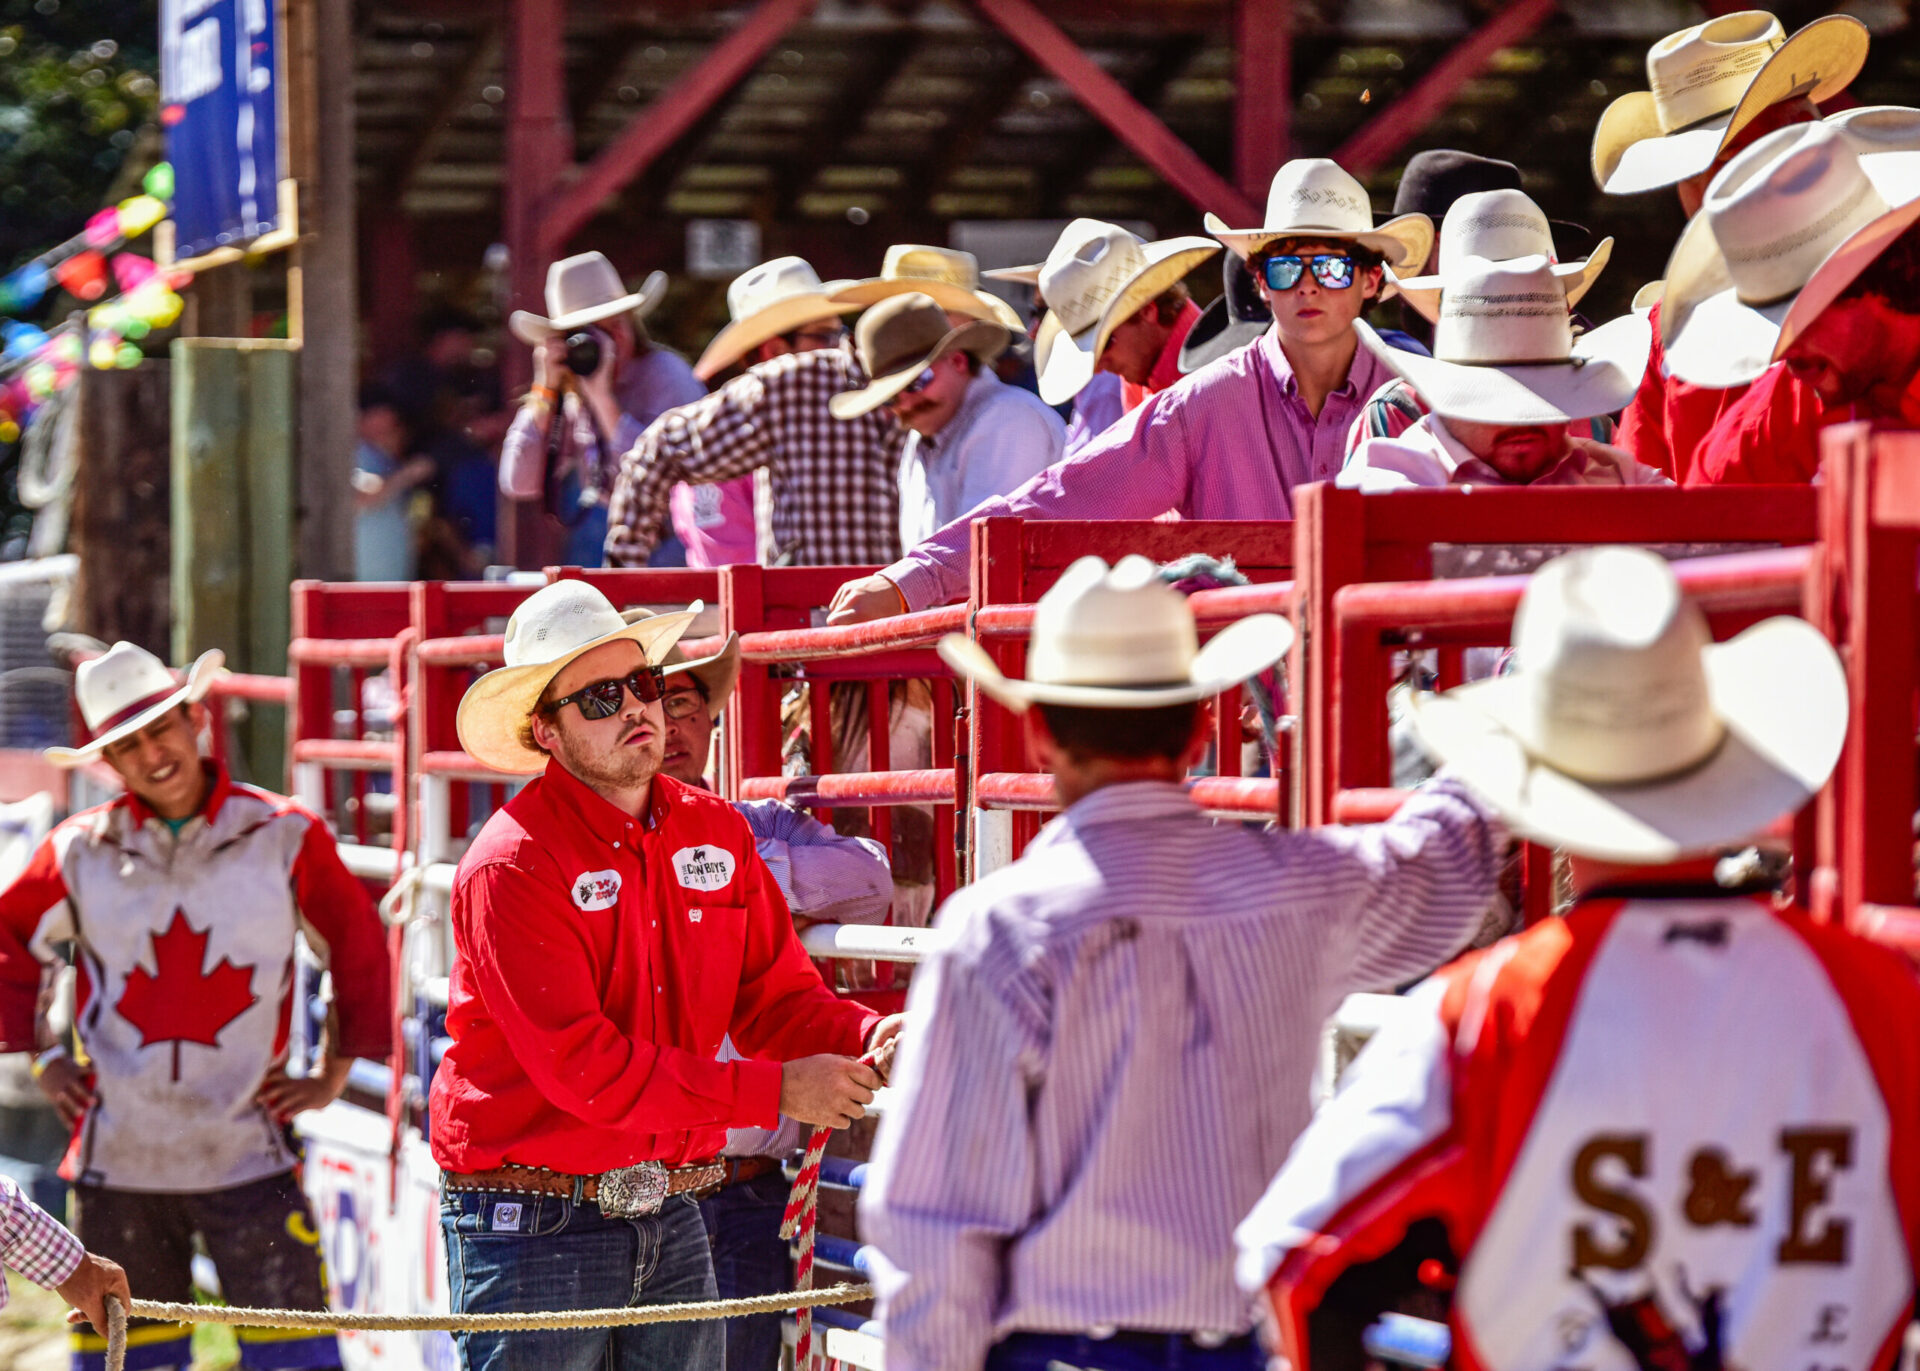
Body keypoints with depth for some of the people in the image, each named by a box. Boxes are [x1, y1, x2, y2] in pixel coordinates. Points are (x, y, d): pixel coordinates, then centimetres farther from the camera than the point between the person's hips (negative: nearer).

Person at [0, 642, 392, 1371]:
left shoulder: (283, 837, 0)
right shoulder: (81, 852, 3)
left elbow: (360, 950, 11)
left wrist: (334, 1075, 8)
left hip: (247, 1155, -2)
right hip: (117, 1162, 2)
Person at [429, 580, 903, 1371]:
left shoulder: (716, 833, 7)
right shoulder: (512, 866, -14)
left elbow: (777, 999, 8)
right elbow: (582, 1066, -21)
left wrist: (868, 1039, -15)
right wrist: (774, 1093, -22)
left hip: (671, 1215, 6)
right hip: (532, 1229, -6)